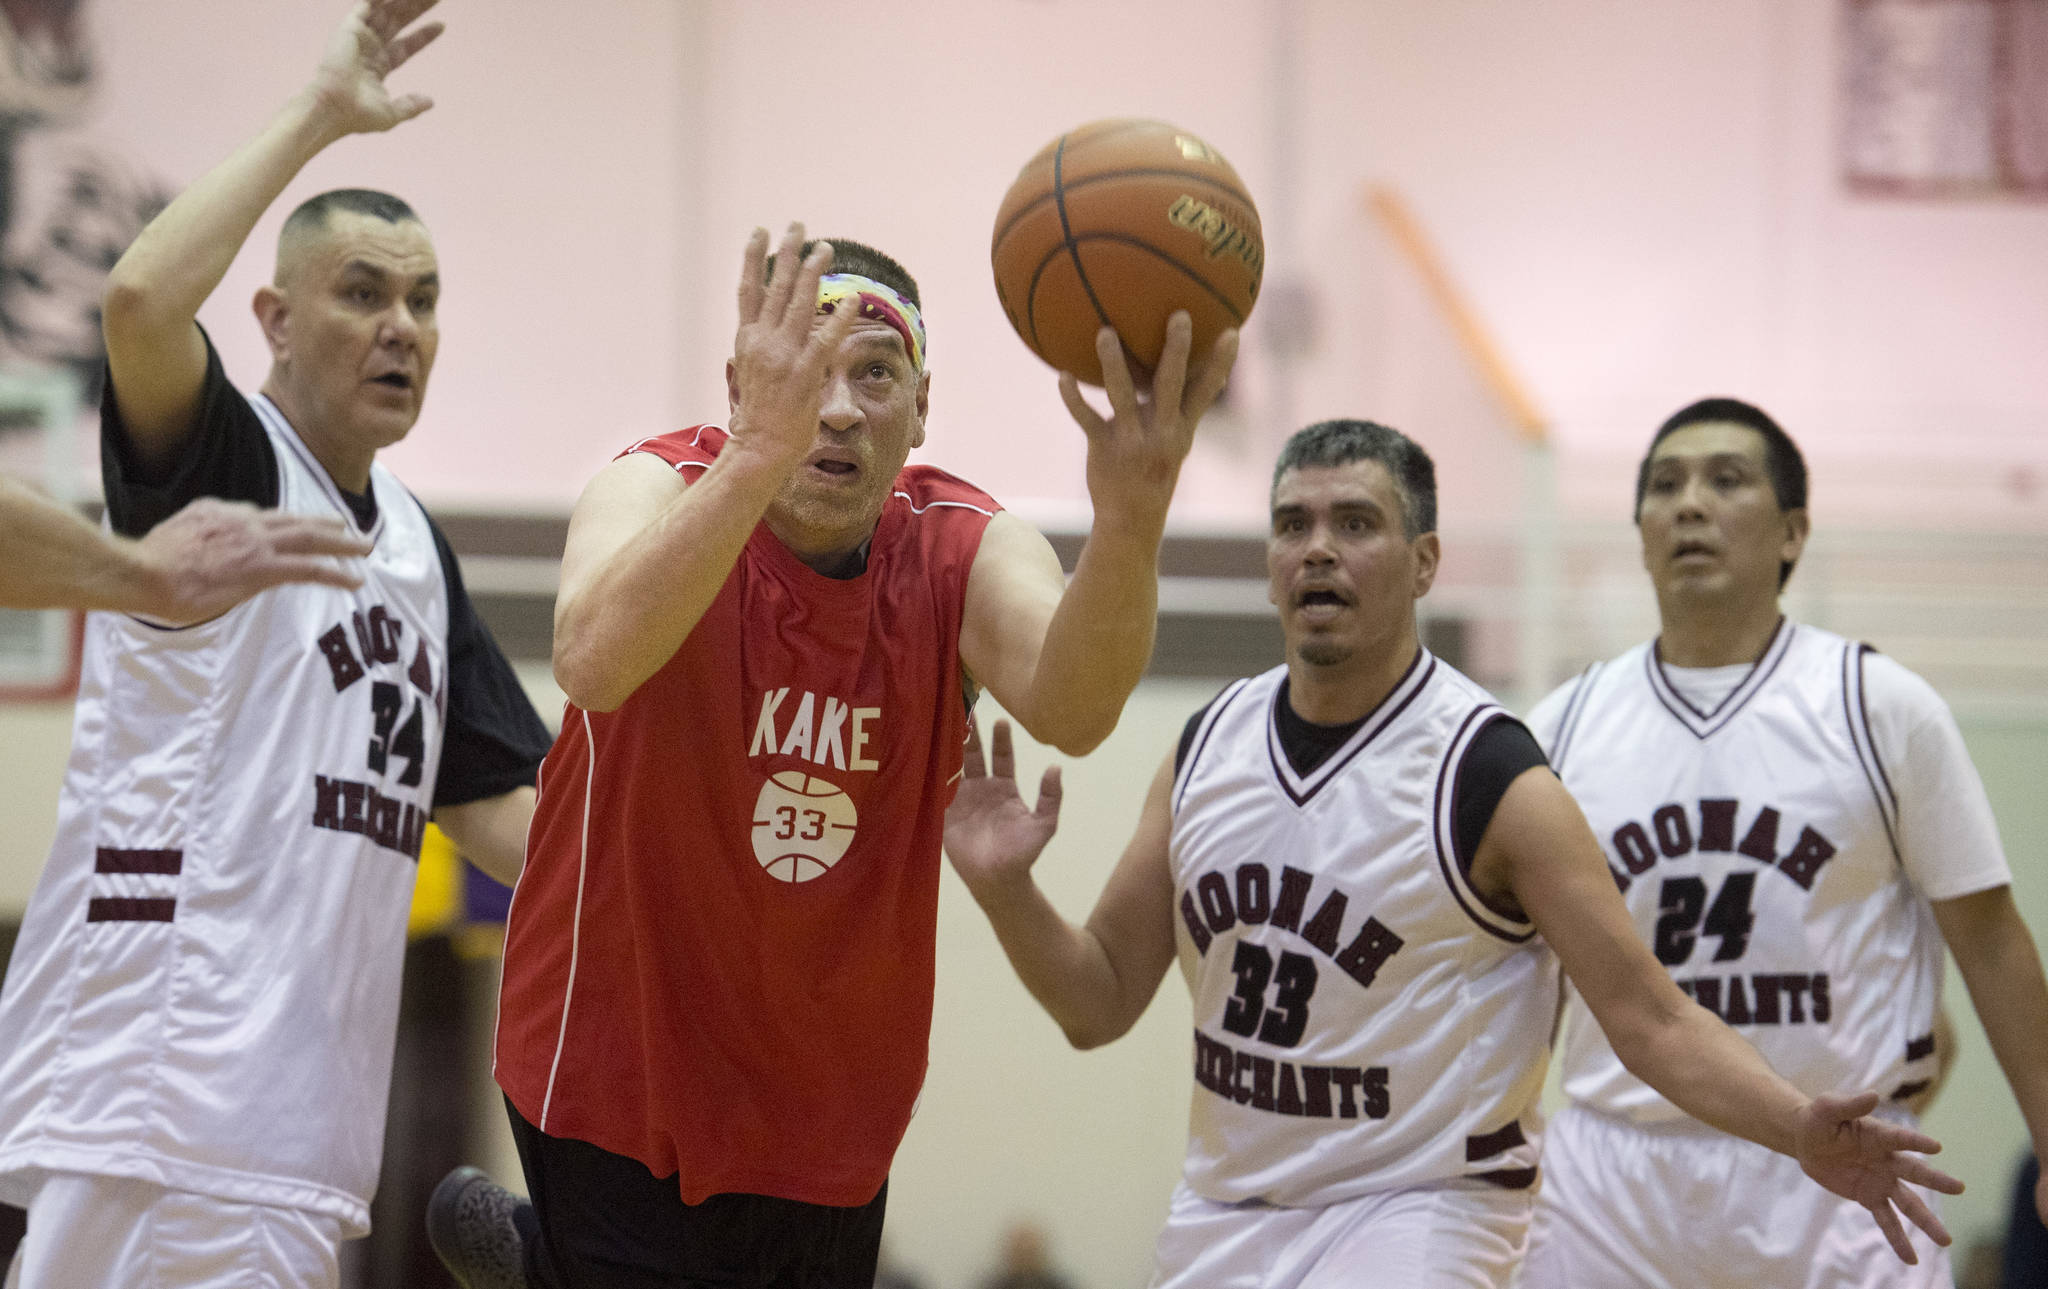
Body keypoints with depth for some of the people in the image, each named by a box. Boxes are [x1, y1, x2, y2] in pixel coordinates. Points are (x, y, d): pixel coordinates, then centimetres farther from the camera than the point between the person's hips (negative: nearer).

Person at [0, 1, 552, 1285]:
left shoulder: (415, 541, 20)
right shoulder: (226, 465, -4)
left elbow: (496, 802, 23)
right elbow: (142, 299, -26)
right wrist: (320, 116, -19)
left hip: (299, 1089, 8)